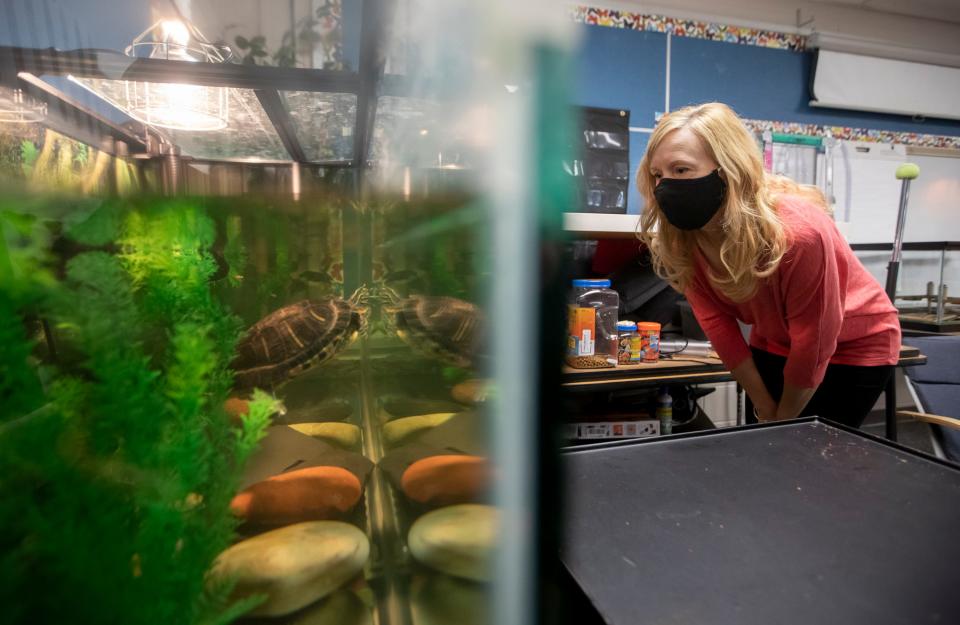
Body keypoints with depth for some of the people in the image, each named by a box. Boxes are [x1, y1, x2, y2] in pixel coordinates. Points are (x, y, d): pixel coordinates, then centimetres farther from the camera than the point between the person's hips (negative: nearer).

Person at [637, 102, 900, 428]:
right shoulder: (679, 238, -21)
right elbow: (718, 325, -11)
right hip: (775, 345, 4)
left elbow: (813, 345, -24)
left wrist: (783, 419, -10)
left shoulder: (798, 231, -36)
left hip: (855, 347, -4)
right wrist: (764, 407, -4)